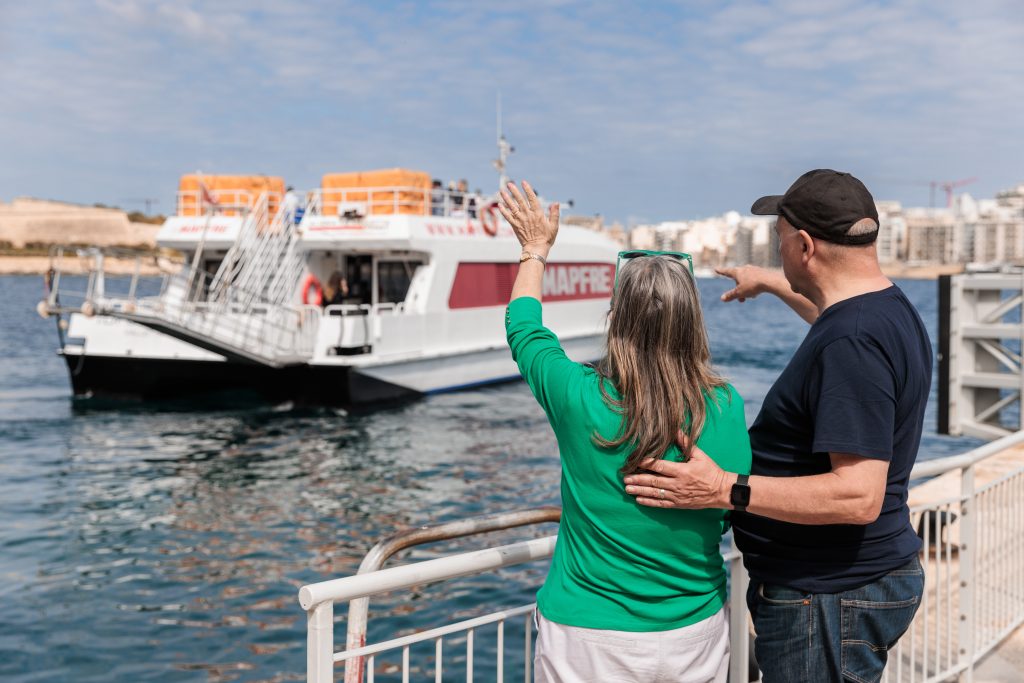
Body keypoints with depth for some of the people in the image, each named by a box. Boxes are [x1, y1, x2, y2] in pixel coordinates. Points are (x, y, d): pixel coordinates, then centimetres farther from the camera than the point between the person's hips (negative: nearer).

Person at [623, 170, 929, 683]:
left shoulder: (850, 344, -27)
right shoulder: (889, 307, 6)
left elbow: (859, 495, -31)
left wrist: (726, 491, -32)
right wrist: (768, 282, 44)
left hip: (829, 602, -10)